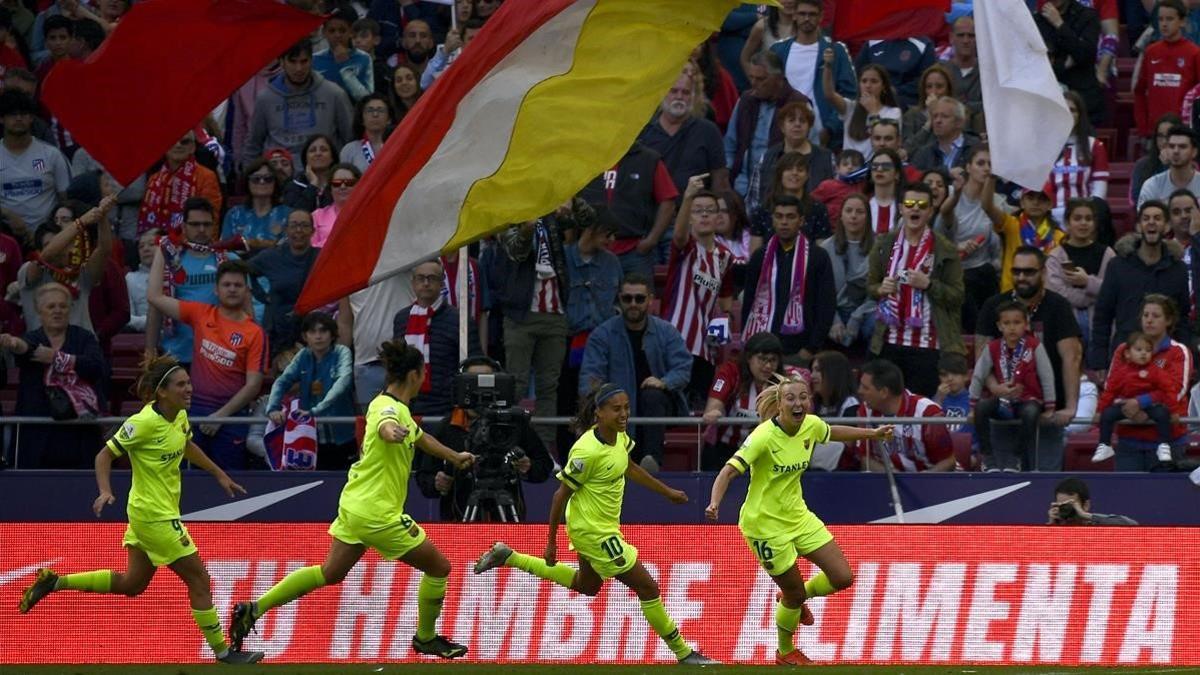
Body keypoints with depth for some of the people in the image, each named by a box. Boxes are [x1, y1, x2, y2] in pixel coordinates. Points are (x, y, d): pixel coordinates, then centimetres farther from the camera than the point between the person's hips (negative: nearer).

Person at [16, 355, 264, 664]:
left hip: (145, 514, 9)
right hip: (156, 516, -9)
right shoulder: (143, 423, -22)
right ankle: (223, 652, 7)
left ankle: (54, 581, 24)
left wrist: (219, 474, 26)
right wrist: (105, 491, -30)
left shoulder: (180, 416, 2)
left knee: (132, 583, 20)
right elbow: (105, 455, -15)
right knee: (199, 580, -3)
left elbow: (187, 447, 24)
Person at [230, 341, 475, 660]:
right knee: (439, 567, 5)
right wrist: (392, 433, -71)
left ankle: (254, 610, 11)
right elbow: (385, 427, -47)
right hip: (378, 514, -9)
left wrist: (455, 457, 43)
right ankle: (426, 639, 22)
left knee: (330, 573, 17)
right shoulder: (389, 408, -20)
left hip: (355, 505, 9)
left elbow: (419, 437, 30)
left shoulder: (392, 405, 10)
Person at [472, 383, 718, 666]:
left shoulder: (619, 435, -4)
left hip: (606, 524, 10)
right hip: (595, 533, -10)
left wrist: (667, 492, 25)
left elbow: (630, 468, 18)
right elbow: (562, 494, -20)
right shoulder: (588, 452, -28)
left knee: (587, 585, 32)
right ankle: (683, 653, 9)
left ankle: (508, 557, 35)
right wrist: (551, 544, -15)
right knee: (648, 588, -4)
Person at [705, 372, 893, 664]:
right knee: (795, 592, 3)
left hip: (798, 516, 7)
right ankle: (785, 653, 31)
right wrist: (714, 504, -46)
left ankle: (795, 598, 32)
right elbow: (729, 471, -30)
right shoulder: (764, 437, -27)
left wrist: (873, 433, 22)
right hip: (765, 525, -7)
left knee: (842, 578, 1)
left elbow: (833, 432, 18)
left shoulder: (811, 425, -7)